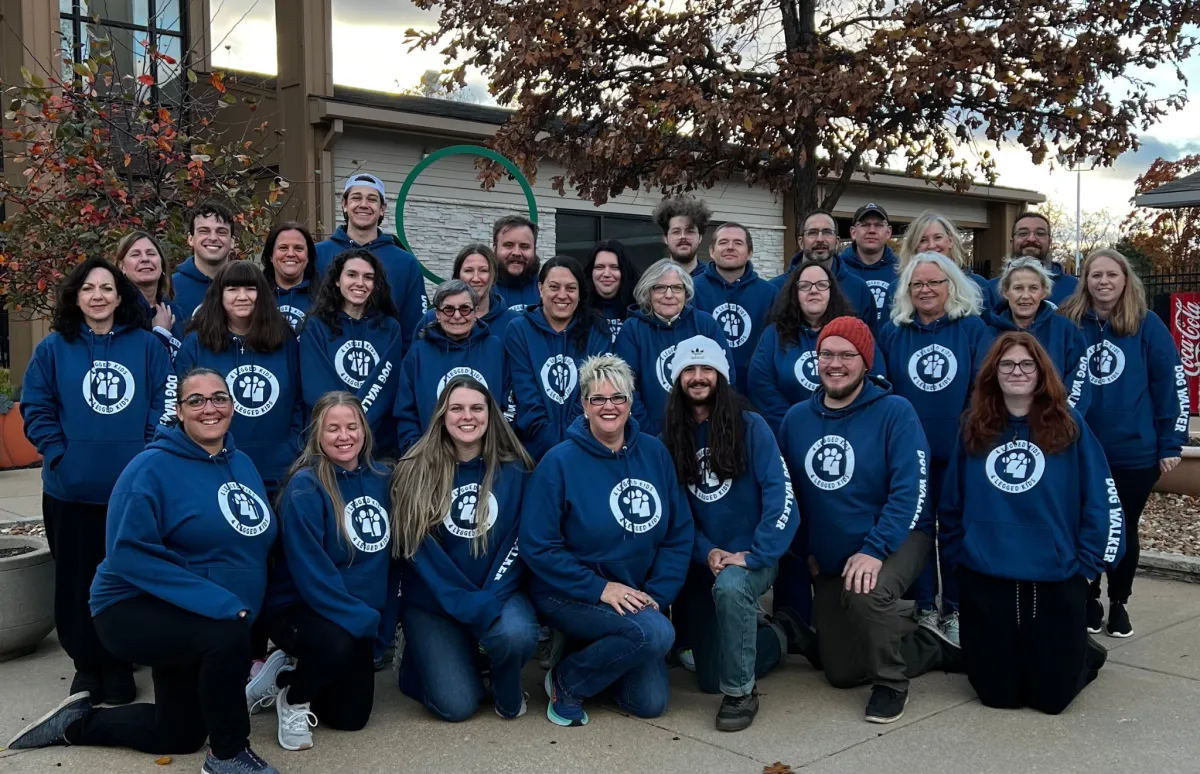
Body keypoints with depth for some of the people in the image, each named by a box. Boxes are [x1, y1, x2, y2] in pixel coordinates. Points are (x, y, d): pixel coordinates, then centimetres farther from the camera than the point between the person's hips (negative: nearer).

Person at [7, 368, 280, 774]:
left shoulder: (242, 465, 3)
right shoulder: (152, 468, -18)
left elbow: (255, 543, 13)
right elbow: (131, 555, -26)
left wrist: (256, 606, -1)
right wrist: (218, 603, -32)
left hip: (195, 621, 8)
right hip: (137, 610, -8)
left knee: (177, 735, 15)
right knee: (230, 636, -35)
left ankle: (79, 721, 37)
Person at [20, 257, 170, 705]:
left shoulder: (146, 345, 4)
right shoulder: (54, 348, 5)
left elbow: (165, 403, 1)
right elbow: (35, 409, 3)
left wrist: (149, 456, -9)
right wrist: (59, 455, -8)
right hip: (72, 489, 1)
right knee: (77, 580, 9)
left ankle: (119, 665, 23)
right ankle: (86, 663, 25)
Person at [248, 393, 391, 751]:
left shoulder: (379, 478, 0)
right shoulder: (305, 487, -20)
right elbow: (311, 572, -24)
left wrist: (377, 618, 7)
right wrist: (364, 620, -27)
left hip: (357, 618, 6)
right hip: (297, 607, -6)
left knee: (351, 717, 6)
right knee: (338, 644, -38)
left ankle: (290, 671, 31)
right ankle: (293, 697, -4)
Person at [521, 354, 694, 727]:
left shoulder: (654, 453, 0)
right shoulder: (560, 461, -12)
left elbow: (680, 534, 3)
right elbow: (537, 547, -13)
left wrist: (657, 594, -9)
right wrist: (599, 588, -19)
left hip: (636, 597, 5)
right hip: (570, 596, -5)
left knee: (650, 703, -3)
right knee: (656, 632, -29)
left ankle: (595, 652, 24)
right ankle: (566, 681, -5)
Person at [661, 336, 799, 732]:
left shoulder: (750, 427, -8)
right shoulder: (671, 438, 2)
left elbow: (781, 498, -15)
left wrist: (753, 556, -22)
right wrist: (707, 552, -13)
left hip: (751, 557, -4)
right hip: (701, 564, 4)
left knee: (730, 586, -39)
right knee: (710, 677, 4)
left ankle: (741, 691, -19)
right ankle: (772, 638, 35)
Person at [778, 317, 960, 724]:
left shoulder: (895, 412, -13)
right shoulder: (797, 418, 1)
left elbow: (910, 491, -20)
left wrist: (874, 551, -29)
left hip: (895, 540, -5)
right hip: (828, 557, 5)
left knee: (866, 593, -38)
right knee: (841, 672, 5)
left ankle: (892, 682, -10)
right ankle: (930, 647, 27)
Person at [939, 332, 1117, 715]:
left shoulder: (1069, 425, -2)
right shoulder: (974, 428, 5)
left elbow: (1101, 502, -3)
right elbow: (952, 503, 9)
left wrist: (1085, 565, -7)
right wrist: (957, 558, 3)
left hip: (1056, 578, -2)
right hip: (984, 577, 2)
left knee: (1052, 696, 5)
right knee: (997, 694, 7)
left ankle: (1084, 654, 37)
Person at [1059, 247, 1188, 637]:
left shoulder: (1147, 325, -5)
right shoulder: (1067, 323, -2)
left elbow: (1172, 384, -4)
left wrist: (1171, 444, -7)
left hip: (1136, 451, -1)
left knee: (1124, 530, 12)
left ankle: (1119, 604, 28)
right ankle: (1089, 600, 28)